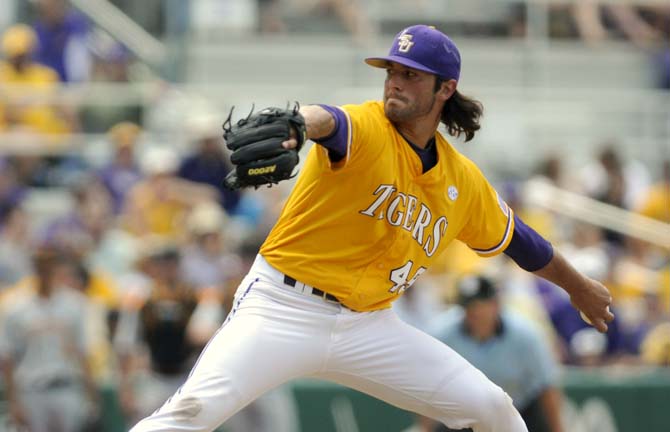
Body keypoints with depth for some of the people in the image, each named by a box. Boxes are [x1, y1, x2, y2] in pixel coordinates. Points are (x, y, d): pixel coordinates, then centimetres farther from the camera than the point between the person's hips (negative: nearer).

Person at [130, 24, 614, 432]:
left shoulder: (464, 182, 6)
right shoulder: (366, 129, -12)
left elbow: (517, 239, 25)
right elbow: (326, 120, -38)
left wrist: (576, 285, 38)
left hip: (368, 326, 6)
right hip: (284, 309, -5)